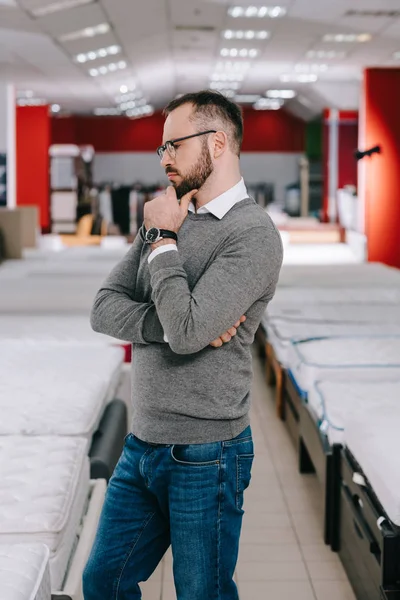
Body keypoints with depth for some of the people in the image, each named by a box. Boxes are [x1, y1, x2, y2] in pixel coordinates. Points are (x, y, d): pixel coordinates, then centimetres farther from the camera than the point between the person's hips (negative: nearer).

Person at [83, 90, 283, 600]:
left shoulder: (253, 233, -16)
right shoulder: (167, 217, 9)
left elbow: (186, 329, -27)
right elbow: (104, 309, 3)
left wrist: (162, 240, -14)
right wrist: (172, 324, -16)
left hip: (204, 456, -7)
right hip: (142, 444, 7)